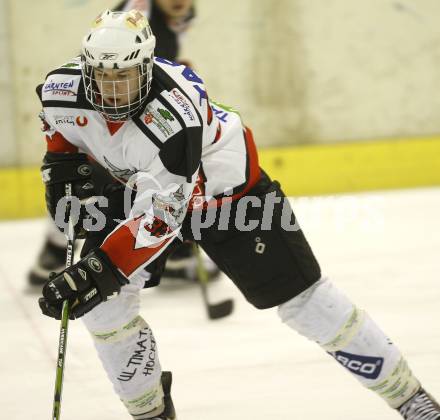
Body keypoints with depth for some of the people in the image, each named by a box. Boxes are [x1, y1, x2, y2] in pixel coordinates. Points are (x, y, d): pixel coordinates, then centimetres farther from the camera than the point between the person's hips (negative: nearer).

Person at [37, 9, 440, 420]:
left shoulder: (174, 116, -40)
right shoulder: (62, 91, -22)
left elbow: (160, 216, -40)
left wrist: (100, 270, -46)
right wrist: (60, 163, -8)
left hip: (222, 184, -5)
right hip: (133, 183, 5)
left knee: (299, 294, -5)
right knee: (101, 299, -11)